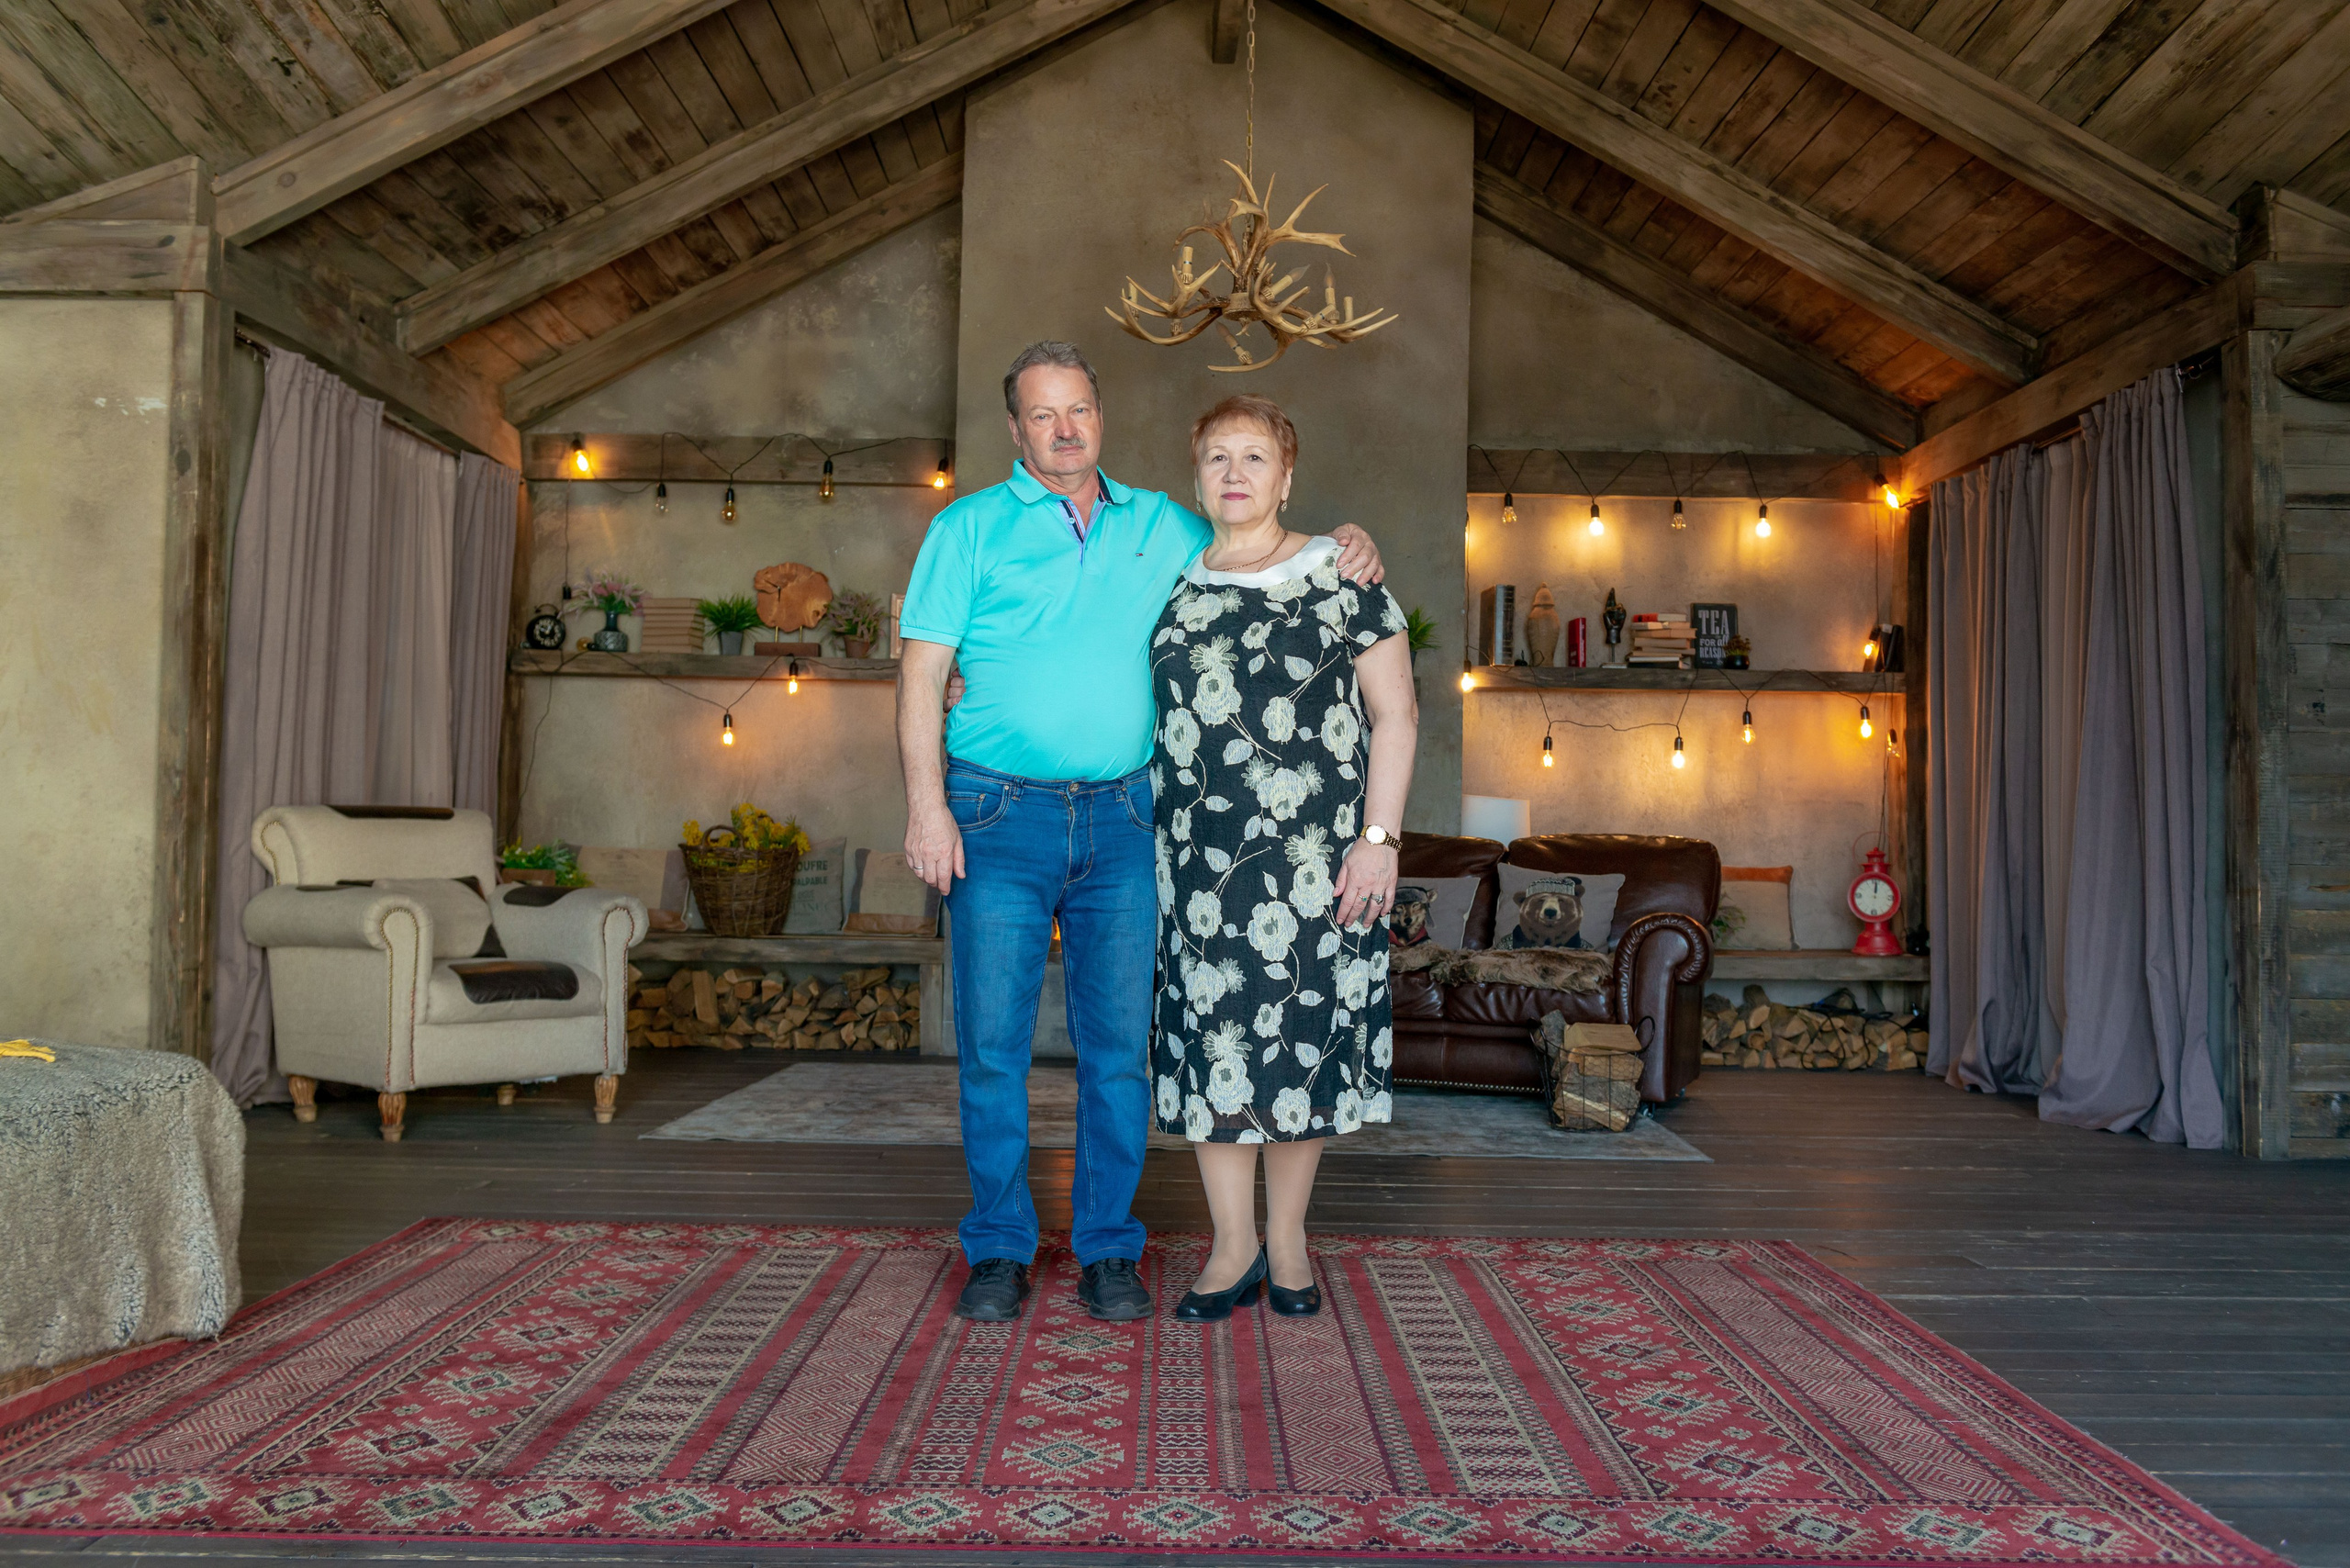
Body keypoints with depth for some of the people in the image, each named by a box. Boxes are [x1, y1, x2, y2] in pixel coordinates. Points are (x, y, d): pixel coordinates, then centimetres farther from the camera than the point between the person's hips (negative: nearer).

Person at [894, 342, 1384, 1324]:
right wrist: (926, 805, -11)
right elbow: (922, 672, 0)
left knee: (1119, 1042, 4)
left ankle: (1108, 1249, 16)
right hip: (1002, 813, -2)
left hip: (1122, 816, 2)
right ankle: (999, 1250, 14)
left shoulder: (1161, 527, 14)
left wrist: (1344, 546, 4)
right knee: (992, 1042, 0)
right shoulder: (969, 527, 5)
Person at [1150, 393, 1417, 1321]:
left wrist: (1379, 837, -9)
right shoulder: (1173, 590, 11)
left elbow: (1395, 713, -2)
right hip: (1199, 855, 3)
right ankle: (1233, 1248, 15)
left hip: (1314, 857, -2)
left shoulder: (1340, 576, 2)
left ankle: (1287, 1243, 18)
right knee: (1212, 1034, 3)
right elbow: (1151, 714, 19)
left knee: (1303, 1032, 3)